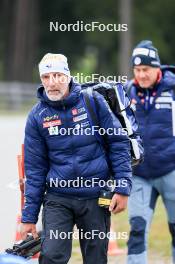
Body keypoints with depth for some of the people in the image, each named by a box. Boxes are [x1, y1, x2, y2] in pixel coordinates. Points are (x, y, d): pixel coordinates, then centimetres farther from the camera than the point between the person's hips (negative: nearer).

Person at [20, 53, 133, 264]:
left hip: (96, 198, 0)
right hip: (58, 198, 0)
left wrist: (122, 188, -9)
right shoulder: (37, 116, 1)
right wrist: (29, 217, 2)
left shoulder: (93, 101, -3)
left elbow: (118, 143, -1)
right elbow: (35, 168, 4)